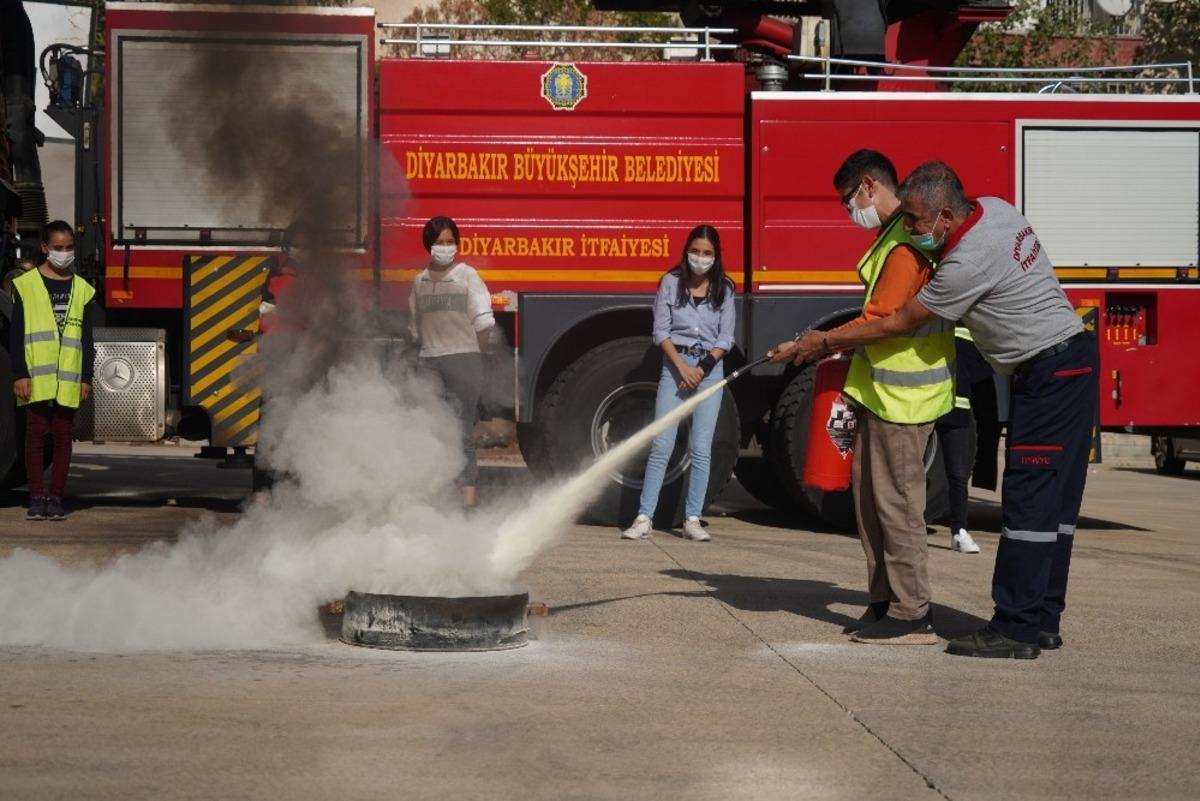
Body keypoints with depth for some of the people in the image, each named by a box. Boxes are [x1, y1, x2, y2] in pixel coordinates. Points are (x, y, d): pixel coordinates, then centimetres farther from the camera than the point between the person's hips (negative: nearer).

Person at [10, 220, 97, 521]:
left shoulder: (83, 289, 10)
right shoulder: (25, 285, 2)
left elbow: (87, 339, 10)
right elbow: (16, 334, -1)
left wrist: (86, 378, 4)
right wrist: (20, 374, -8)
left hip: (69, 380, 2)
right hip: (36, 377, -2)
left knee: (63, 437, 3)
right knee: (36, 435, 0)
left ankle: (56, 498, 9)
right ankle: (37, 498, 4)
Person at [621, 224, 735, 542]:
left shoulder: (724, 289, 5)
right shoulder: (671, 282, 1)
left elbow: (725, 338, 3)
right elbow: (661, 331, -1)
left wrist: (702, 368, -9)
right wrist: (681, 366, -13)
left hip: (710, 368, 1)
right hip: (675, 365, -1)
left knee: (701, 449, 0)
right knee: (661, 446, -5)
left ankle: (692, 520, 5)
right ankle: (644, 518, -4)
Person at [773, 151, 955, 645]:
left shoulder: (906, 245, -18)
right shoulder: (891, 236, 16)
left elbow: (878, 323, -21)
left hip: (902, 394, -11)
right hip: (883, 387, 11)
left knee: (896, 501, -6)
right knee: (869, 493, 13)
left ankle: (912, 615, -2)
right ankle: (885, 600, 19)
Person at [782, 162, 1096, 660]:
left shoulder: (968, 263, -23)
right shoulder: (992, 208, 5)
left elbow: (897, 326, -14)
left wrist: (825, 343, -3)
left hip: (1051, 372, -10)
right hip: (1067, 362, 10)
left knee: (1030, 499, -10)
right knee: (1052, 499, 11)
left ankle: (1015, 628, -10)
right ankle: (1041, 621, 15)